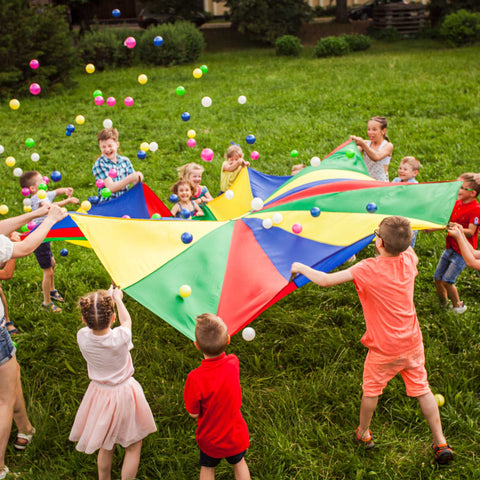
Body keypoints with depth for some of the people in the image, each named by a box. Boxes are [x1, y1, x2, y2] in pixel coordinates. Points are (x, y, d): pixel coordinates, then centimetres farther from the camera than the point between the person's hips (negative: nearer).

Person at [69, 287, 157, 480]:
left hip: (100, 394, 4)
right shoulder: (121, 337, -29)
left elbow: (92, 323, 4)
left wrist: (106, 296, 16)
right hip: (125, 394, -4)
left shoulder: (82, 336, -21)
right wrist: (117, 298, 14)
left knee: (106, 446, 26)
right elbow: (126, 320, -4)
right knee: (133, 446, 17)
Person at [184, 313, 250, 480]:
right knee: (239, 463, 31)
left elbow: (194, 413, -19)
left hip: (210, 439, -2)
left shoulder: (196, 378, -36)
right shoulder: (233, 362, -25)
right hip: (236, 434, 2)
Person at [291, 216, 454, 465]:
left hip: (384, 350, -4)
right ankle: (441, 443, 22)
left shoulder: (368, 269, -24)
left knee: (371, 389, 19)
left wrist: (301, 268, -8)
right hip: (412, 343, 4)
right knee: (422, 390, 16)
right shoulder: (409, 260, -9)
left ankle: (363, 433, 38)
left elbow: (325, 280, -22)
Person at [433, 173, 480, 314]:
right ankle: (443, 302, 33)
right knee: (437, 277, 10)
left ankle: (458, 306, 12)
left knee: (447, 280, -11)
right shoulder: (456, 203, 6)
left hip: (463, 251, -8)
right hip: (450, 247, 8)